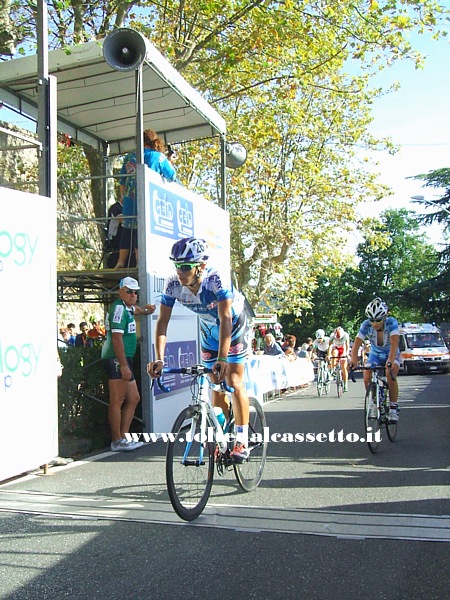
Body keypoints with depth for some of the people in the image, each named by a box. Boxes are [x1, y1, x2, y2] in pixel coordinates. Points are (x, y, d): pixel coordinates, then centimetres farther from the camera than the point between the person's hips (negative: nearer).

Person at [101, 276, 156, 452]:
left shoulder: (127, 306, 18)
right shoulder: (119, 308, -12)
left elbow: (136, 309, 46)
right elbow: (117, 338, -21)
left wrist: (147, 310, 24)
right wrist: (123, 365, -25)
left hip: (124, 359, 11)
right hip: (116, 359, -11)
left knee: (133, 398, 12)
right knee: (117, 401, -8)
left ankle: (124, 437, 15)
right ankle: (117, 442, -5)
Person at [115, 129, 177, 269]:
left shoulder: (130, 156, 12)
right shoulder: (159, 157, 2)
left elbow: (122, 180, 16)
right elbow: (172, 177, 8)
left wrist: (123, 196, 29)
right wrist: (169, 162, 27)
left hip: (129, 200, 3)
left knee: (127, 230, 10)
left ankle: (121, 261, 10)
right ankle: (139, 262, -5)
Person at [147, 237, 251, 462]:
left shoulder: (217, 279, -36)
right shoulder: (172, 285, -24)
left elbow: (225, 319, -41)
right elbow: (162, 321, -23)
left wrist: (222, 358, -49)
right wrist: (159, 359, -33)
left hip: (234, 327, -4)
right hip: (209, 332, 4)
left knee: (233, 381, -11)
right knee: (216, 385, 6)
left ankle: (242, 441, -3)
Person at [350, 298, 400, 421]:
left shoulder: (392, 323, -28)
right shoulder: (366, 325, -23)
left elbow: (394, 343, -40)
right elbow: (356, 344, -29)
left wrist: (390, 361, -55)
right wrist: (354, 360, -46)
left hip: (391, 354, -2)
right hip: (375, 354, 2)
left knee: (390, 375, -29)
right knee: (367, 378, -19)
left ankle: (394, 408, -15)